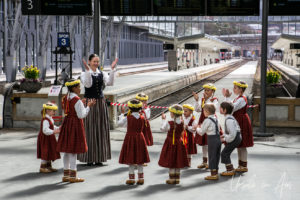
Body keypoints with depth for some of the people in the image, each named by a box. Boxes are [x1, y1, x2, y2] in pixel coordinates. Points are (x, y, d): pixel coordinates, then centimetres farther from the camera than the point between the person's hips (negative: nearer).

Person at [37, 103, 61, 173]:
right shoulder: (45, 120, -22)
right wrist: (54, 132, -38)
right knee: (45, 153, -5)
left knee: (49, 153, 16)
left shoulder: (50, 119, 11)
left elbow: (52, 127, 23)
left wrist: (58, 128, 8)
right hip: (45, 139, -10)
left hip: (49, 138, 10)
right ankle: (42, 168, 3)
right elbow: (45, 130, -31)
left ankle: (49, 166, 25)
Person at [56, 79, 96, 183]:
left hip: (67, 123, 8)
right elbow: (81, 115, -17)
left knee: (67, 151, 12)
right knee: (73, 151, -3)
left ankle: (66, 175, 18)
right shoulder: (77, 100, -17)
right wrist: (88, 106, -7)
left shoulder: (65, 98, 9)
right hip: (75, 125, -8)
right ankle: (72, 176, 1)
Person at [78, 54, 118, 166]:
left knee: (101, 129, 4)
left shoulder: (102, 74, 8)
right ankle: (89, 158, 5)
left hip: (101, 103, 4)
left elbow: (110, 83, -9)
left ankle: (99, 158, 12)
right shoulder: (84, 74, -2)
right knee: (89, 129, -2)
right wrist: (88, 70, -26)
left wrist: (112, 69, -16)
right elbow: (88, 84, -20)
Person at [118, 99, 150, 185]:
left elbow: (119, 123, 2)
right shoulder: (142, 118, -4)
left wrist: (122, 114, 15)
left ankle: (132, 178, 5)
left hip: (130, 138, -3)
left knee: (130, 160, 4)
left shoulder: (128, 118, -11)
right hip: (140, 138, 3)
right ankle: (141, 178, 12)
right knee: (140, 161, 10)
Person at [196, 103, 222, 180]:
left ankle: (213, 174, 1)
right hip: (218, 138, 8)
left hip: (212, 139, -8)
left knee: (212, 157, -1)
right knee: (216, 156, 13)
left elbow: (201, 132, -9)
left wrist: (197, 128, 13)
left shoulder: (207, 120, -12)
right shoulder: (215, 119, 12)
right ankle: (216, 173, 20)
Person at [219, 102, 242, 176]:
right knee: (226, 153, 15)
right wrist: (224, 135, 12)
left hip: (234, 139, -10)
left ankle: (230, 170, -1)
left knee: (224, 153, -6)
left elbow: (232, 134, -26)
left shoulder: (229, 120, -23)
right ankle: (230, 169, 22)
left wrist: (225, 139, -14)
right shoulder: (230, 117, 11)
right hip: (236, 138, 10)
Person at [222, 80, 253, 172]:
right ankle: (241, 165, 20)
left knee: (242, 145, -5)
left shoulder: (242, 99, -17)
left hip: (242, 123, -10)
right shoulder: (237, 98, 13)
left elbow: (231, 109, -24)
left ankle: (244, 166, 1)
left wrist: (227, 97, -20)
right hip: (238, 123, 10)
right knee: (239, 145, 13)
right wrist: (226, 97, 9)